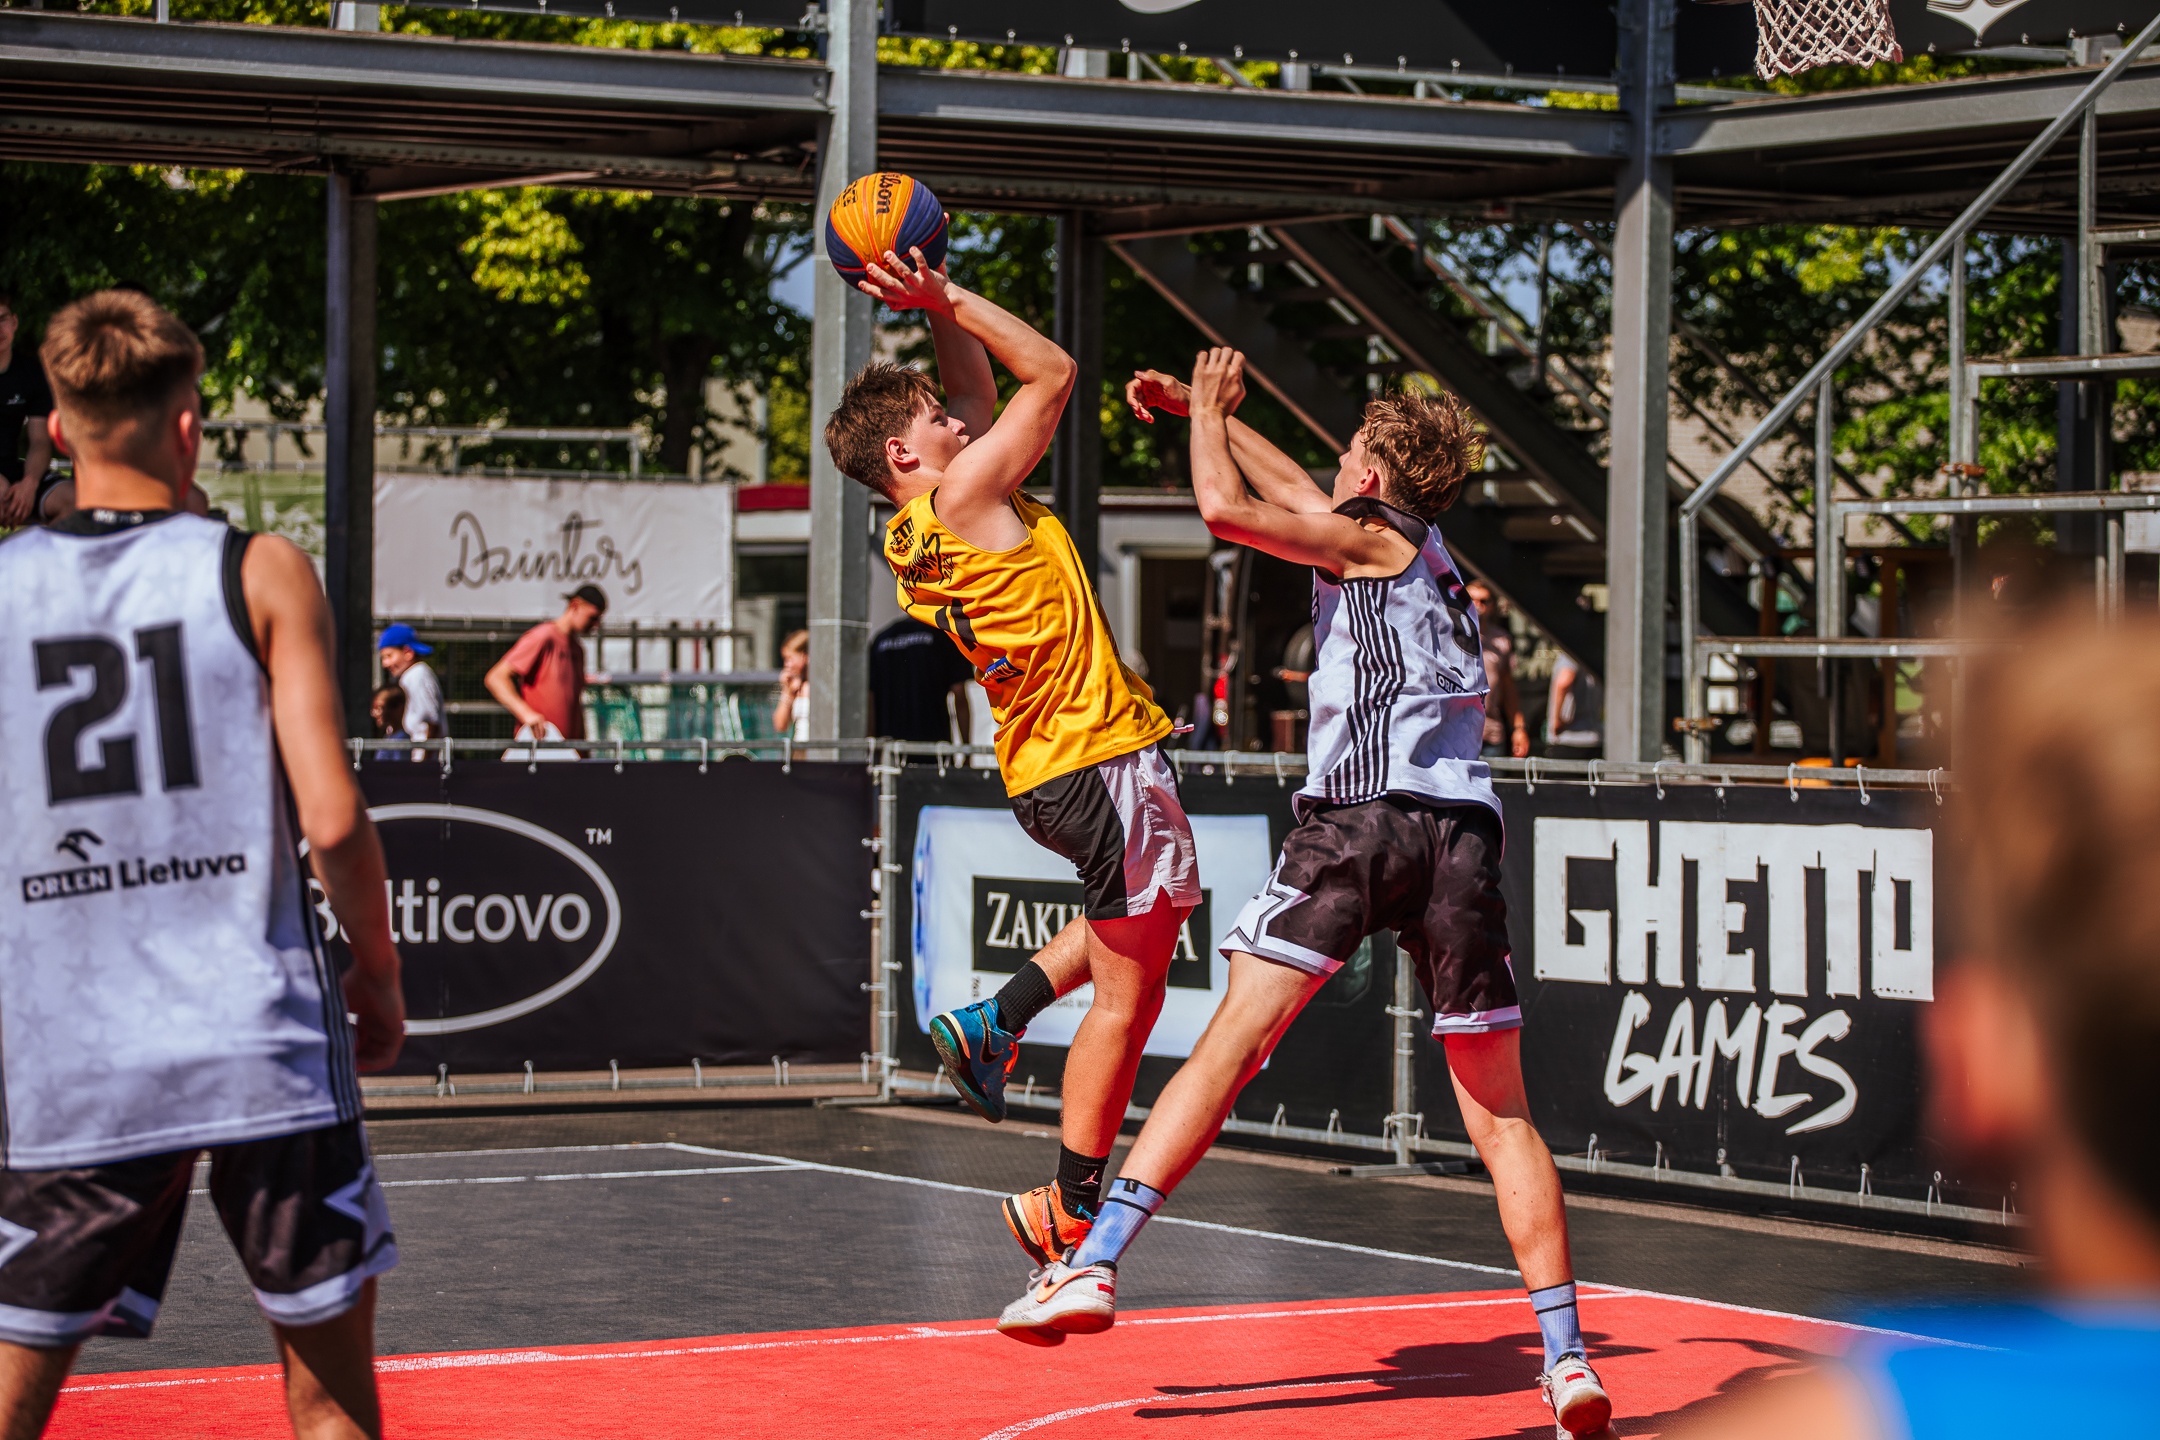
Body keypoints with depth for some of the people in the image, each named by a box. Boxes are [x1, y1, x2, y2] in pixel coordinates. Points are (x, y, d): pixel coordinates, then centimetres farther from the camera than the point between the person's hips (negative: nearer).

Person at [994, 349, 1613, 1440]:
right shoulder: (1427, 550, 27)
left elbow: (1227, 507, -5)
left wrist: (1206, 409, 12)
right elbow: (1290, 487, 40)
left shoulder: (1370, 537, 7)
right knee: (1499, 1112, 7)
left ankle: (1094, 1263, -15)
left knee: (1231, 1041, -9)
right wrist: (1206, 409, 43)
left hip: (1358, 813, -6)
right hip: (1461, 828, 6)